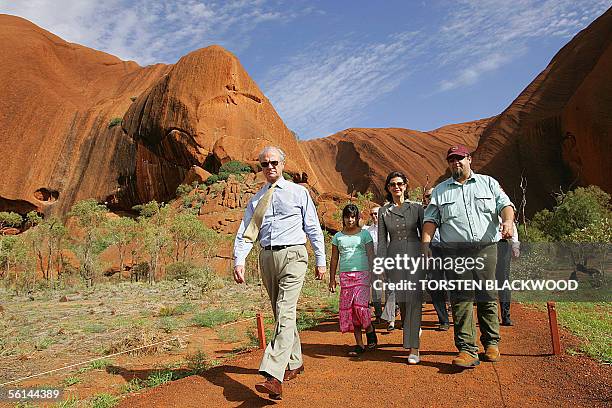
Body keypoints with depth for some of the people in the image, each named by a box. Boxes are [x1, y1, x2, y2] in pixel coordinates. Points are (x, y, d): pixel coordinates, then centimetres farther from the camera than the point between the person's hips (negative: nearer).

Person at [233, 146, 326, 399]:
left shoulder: (298, 192, 6)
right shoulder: (256, 199, 14)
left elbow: (313, 228, 6)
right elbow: (245, 233, 7)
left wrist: (320, 260, 2)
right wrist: (239, 261, -8)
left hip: (292, 255, -5)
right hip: (267, 258, 5)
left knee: (285, 314, -16)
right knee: (281, 314, 14)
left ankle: (274, 377, -22)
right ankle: (295, 363, 31)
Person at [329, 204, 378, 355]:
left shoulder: (364, 234, 5)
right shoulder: (338, 237, 11)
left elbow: (371, 256, 5)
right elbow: (334, 259, 14)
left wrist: (372, 275, -2)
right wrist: (332, 279, 10)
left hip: (362, 273, -3)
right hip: (345, 275, 3)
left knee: (360, 306, -15)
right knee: (348, 308, 0)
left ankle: (370, 330, 14)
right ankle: (359, 344, 8)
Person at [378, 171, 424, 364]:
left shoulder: (416, 208, 3)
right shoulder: (384, 211, 6)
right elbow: (382, 241, 4)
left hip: (414, 256, -2)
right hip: (394, 258, 2)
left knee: (413, 301, -8)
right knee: (402, 301, 9)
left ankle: (414, 349, -2)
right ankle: (414, 331, 38)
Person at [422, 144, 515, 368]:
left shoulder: (488, 183, 16)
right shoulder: (440, 190, 15)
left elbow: (505, 204, 4)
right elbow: (431, 218, 8)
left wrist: (508, 221, -18)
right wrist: (425, 243, -6)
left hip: (486, 249, 0)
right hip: (455, 252, 0)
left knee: (488, 297, 4)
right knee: (461, 300, -5)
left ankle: (491, 343, 21)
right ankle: (467, 350, -3)